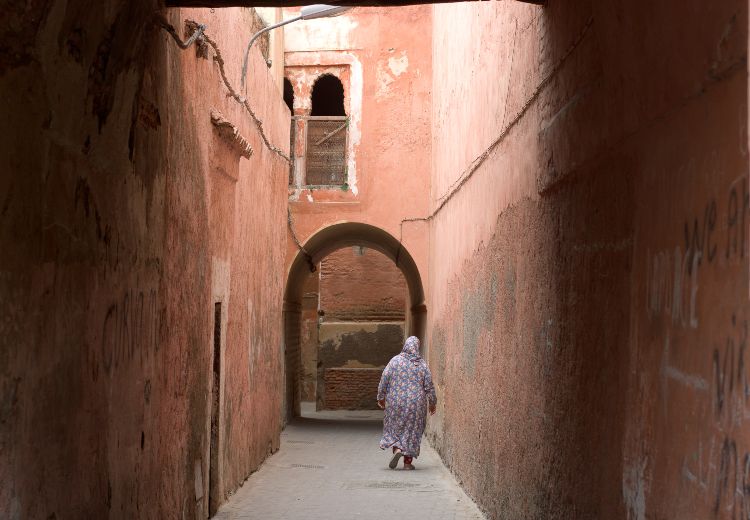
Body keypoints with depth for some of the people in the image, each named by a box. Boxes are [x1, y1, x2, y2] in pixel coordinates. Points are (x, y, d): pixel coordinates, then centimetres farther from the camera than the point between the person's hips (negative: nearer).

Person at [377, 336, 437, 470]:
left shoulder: (395, 361, -6)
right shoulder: (422, 364, -4)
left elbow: (384, 379, -5)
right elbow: (429, 386, -2)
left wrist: (381, 397, 7)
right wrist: (432, 402, 11)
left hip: (396, 402, 0)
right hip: (416, 403, 1)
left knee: (394, 426, 15)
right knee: (412, 430, 10)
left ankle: (397, 449, -10)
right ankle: (408, 461, 9)